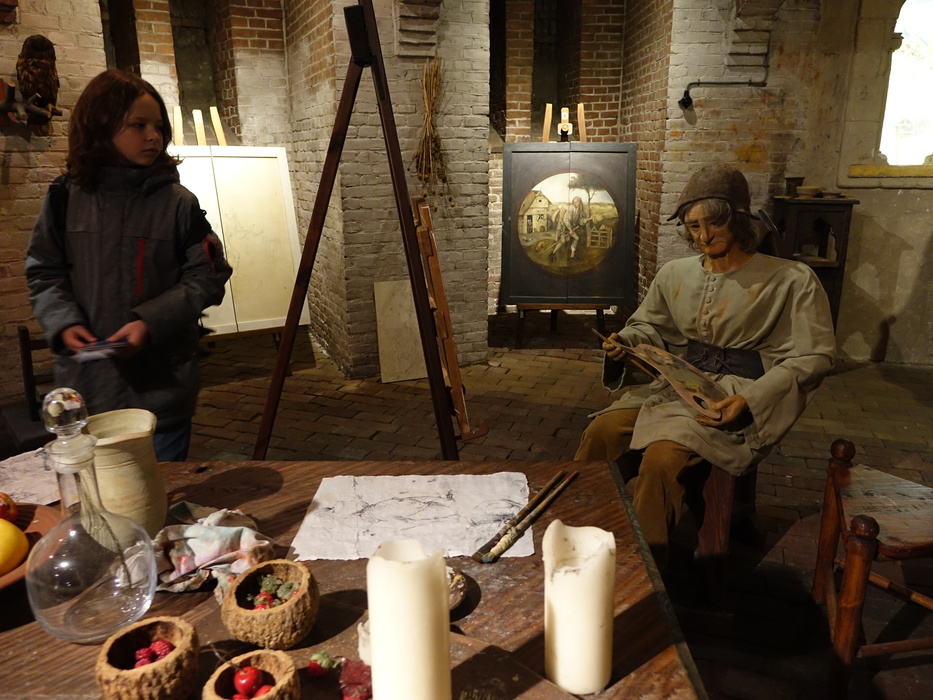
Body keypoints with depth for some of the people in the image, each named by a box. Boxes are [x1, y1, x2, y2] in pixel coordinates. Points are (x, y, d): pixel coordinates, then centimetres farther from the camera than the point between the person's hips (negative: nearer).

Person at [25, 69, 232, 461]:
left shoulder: (177, 203, -5)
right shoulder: (66, 197, 1)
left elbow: (207, 276, -6)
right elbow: (43, 272, 7)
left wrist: (151, 322, -18)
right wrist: (63, 322, -11)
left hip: (161, 384, -2)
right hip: (86, 382, 2)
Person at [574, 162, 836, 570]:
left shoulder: (792, 281, -5)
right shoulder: (675, 274, 10)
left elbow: (813, 357, -7)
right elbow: (650, 327, 23)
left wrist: (750, 399, -21)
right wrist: (626, 342, -3)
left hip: (736, 396, -5)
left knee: (663, 455, -30)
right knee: (601, 431, -20)